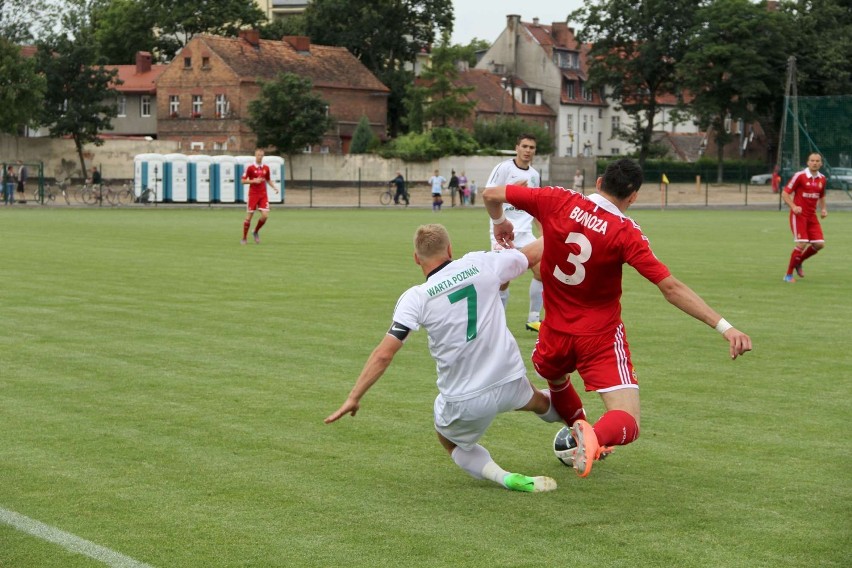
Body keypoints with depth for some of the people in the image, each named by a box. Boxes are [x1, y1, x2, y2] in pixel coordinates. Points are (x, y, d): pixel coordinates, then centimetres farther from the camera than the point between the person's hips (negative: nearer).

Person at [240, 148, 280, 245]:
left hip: (263, 195, 3)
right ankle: (244, 238, 11)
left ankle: (256, 232, 15)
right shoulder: (250, 167, -6)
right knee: (249, 217, -2)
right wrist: (253, 181, -19)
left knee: (265, 215, -10)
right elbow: (243, 181, -5)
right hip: (253, 194, -3)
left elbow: (269, 180, 19)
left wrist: (274, 187, 2)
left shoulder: (266, 168, 7)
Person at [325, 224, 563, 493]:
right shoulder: (481, 263, -4)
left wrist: (353, 398, -7)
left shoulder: (415, 298, -11)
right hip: (510, 382, 3)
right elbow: (534, 253, 13)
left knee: (450, 440, 27)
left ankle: (503, 476, 3)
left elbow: (383, 354, -16)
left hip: (465, 402, -3)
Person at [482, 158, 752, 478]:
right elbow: (671, 288, -21)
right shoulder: (625, 233, -17)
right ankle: (596, 436, -38)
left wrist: (500, 222, 20)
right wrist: (724, 326, -21)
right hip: (602, 337, -4)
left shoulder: (558, 202, -10)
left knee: (555, 378, 38)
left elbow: (491, 195, -3)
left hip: (556, 332, 4)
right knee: (627, 424, -7)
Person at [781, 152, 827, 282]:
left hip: (812, 216, 6)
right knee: (802, 244, -16)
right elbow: (785, 193, -8)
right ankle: (788, 274, -1)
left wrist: (823, 209, 5)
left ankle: (799, 262, 22)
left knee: (819, 244, -4)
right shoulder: (799, 176, -10)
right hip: (799, 215, -6)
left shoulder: (822, 179, 8)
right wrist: (793, 207, -23)